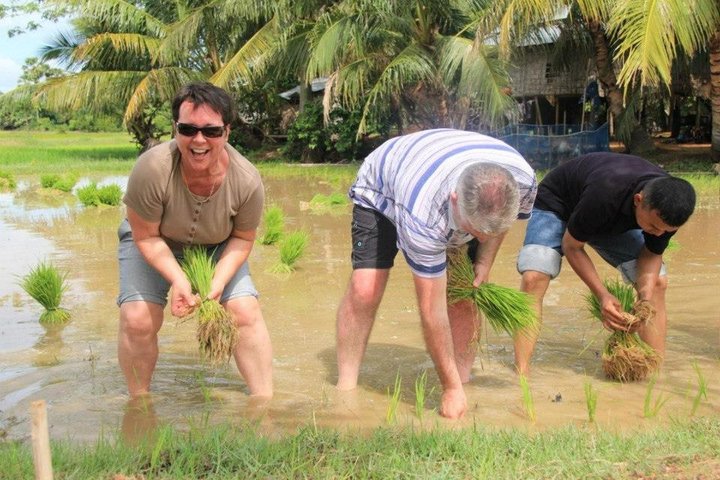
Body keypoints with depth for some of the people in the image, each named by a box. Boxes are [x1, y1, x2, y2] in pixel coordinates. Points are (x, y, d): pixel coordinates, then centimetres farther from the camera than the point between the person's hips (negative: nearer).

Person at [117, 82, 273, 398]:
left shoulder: (246, 181, -30)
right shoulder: (152, 169, -36)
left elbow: (242, 238, -13)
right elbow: (146, 236, -23)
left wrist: (219, 280, -27)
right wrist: (178, 279, -35)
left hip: (216, 247, 2)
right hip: (153, 243, -1)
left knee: (246, 312, -13)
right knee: (138, 320, -16)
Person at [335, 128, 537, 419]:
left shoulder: (523, 180, -33)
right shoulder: (423, 217, -47)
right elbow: (432, 309, -39)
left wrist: (485, 261, -16)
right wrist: (451, 389, -32)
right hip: (381, 191, -4)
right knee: (365, 288, -20)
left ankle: (464, 382, 0)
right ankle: (345, 388, -7)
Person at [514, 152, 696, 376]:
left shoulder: (668, 209, -28)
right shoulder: (605, 193, -45)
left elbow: (652, 253, -11)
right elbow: (571, 246, -28)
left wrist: (646, 299, -30)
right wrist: (603, 295, -35)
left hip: (613, 219, 5)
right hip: (556, 203, -5)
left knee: (657, 282, -9)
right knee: (533, 278, -28)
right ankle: (521, 372, -27)